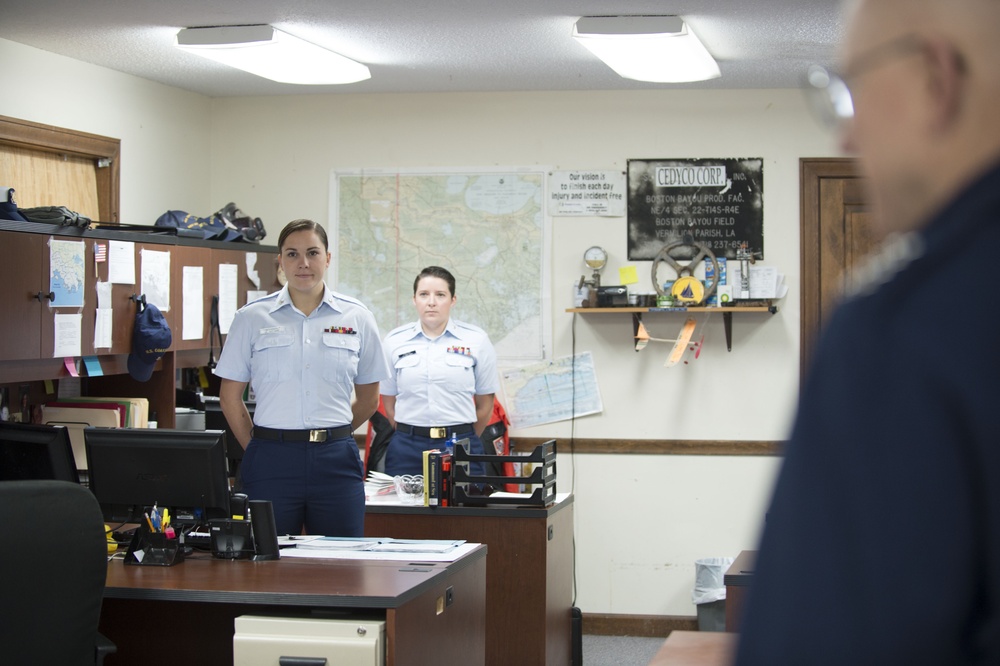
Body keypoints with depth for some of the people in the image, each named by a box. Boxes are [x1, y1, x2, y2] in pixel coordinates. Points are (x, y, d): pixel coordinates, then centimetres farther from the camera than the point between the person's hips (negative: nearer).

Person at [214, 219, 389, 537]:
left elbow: (368, 400, 15)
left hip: (336, 460, 1)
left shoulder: (357, 317, 7)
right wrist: (260, 447, 6)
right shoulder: (252, 317, 4)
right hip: (272, 461, -1)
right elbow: (230, 396, 8)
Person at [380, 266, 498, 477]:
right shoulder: (395, 341, 6)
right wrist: (412, 435, 10)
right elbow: (389, 402, 11)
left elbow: (485, 404, 8)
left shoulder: (476, 340, 2)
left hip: (460, 446, -1)